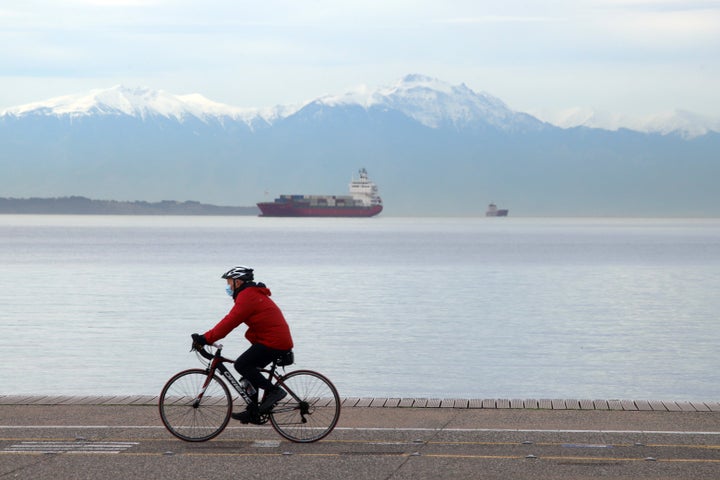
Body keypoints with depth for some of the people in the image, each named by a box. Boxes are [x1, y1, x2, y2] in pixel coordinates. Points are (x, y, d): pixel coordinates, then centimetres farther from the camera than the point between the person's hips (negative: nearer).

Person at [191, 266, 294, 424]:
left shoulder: (247, 296, -12)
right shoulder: (253, 294, 22)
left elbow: (230, 321, -19)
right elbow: (231, 320, 23)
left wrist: (206, 338, -18)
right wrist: (206, 337, 18)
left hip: (273, 342, -11)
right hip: (281, 340, 11)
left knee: (242, 365, -11)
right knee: (249, 369, 15)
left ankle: (274, 391, -10)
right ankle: (252, 413, 18)